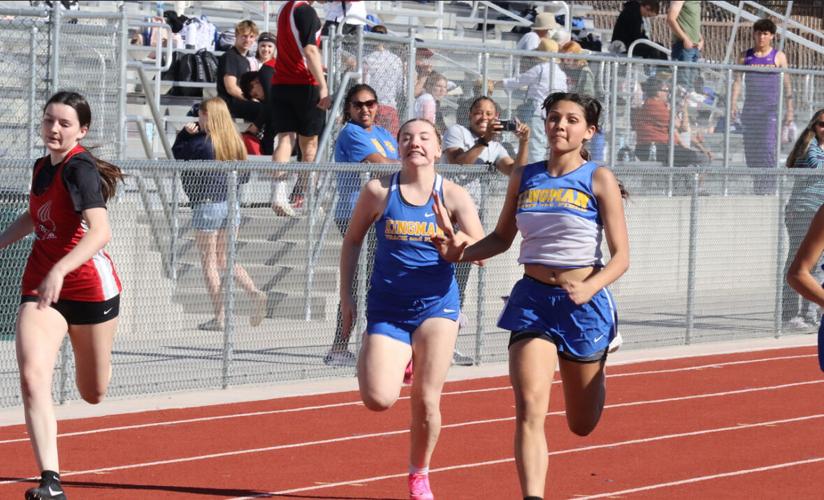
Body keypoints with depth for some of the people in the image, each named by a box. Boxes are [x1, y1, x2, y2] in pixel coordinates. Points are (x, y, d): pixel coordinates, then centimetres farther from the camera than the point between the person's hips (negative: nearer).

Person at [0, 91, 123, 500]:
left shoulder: (80, 169, -17)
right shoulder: (42, 167, 6)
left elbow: (100, 231, -31)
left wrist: (59, 271, -43)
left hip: (89, 286, -5)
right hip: (40, 287, 5)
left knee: (93, 394, 14)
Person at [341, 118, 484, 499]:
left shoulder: (452, 196, -3)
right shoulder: (378, 192, -3)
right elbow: (352, 240, 9)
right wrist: (346, 295, 7)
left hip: (437, 304, 0)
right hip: (386, 307, 0)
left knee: (426, 401, -2)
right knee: (378, 400, -13)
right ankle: (385, 362, 25)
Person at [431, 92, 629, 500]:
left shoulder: (599, 181, -6)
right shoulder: (524, 177, 5)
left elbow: (621, 256, -7)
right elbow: (502, 238, 16)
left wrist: (589, 288, -25)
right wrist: (463, 251, -4)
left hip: (584, 302, -2)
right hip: (532, 300, 2)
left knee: (582, 424, 15)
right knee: (529, 409, -18)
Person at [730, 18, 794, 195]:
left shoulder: (778, 57, 3)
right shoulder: (745, 56, 10)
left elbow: (787, 85, 6)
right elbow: (737, 81, 7)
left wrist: (789, 109, 2)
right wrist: (733, 104, -5)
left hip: (771, 107, -3)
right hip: (750, 106, 3)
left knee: (768, 146, -14)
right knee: (751, 149, 3)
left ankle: (769, 188, -15)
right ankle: (758, 188, 12)